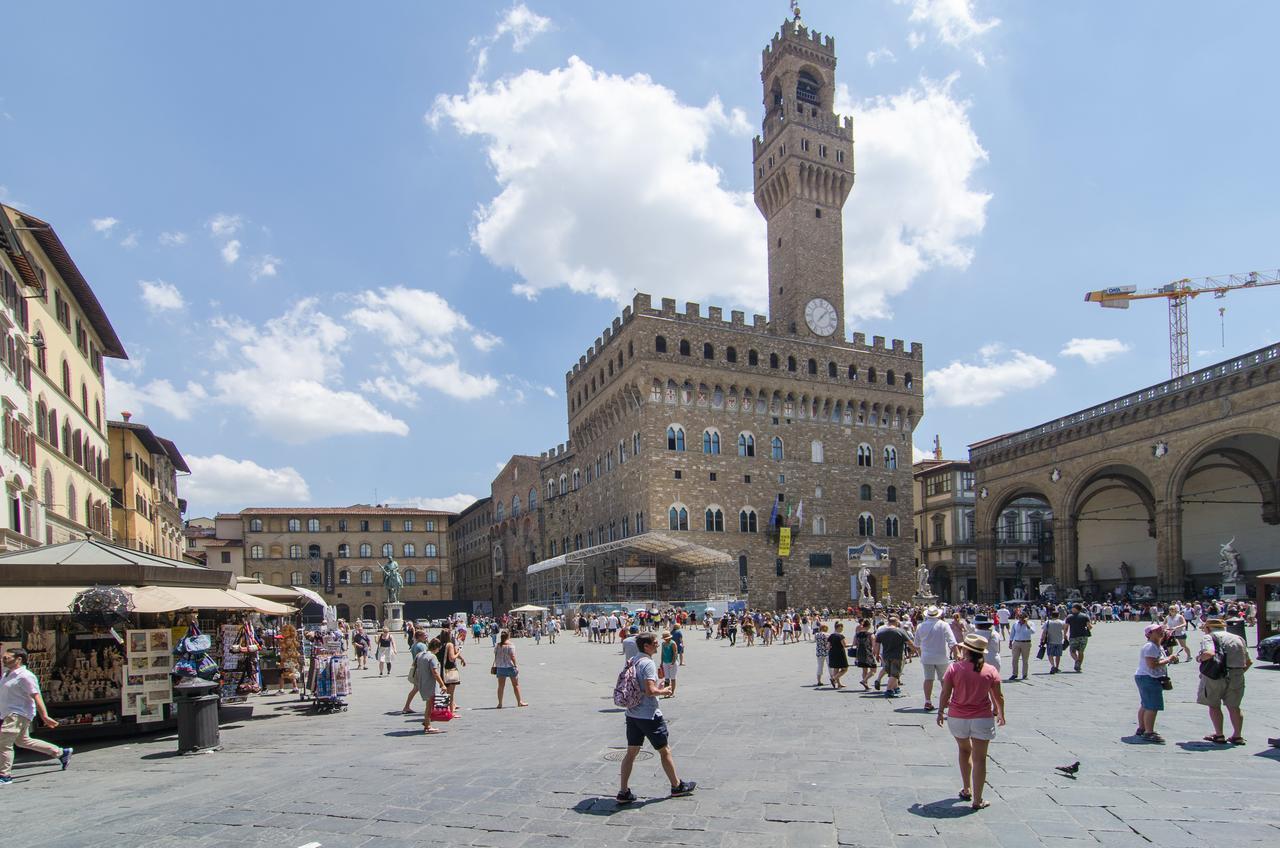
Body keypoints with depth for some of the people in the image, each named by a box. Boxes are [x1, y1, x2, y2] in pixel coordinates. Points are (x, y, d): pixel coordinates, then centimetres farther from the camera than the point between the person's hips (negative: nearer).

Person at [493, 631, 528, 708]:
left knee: (501, 686, 9)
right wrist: (515, 665, -8)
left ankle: (500, 703, 8)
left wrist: (495, 665, 17)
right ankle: (519, 702, 13)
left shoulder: (498, 645, 2)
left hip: (500, 667, 4)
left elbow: (495, 657, 7)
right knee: (516, 685, 8)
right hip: (510, 667, -4)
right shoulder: (510, 645, -13)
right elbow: (512, 657, -16)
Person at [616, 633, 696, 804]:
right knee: (665, 751, 10)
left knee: (631, 752, 12)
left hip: (632, 714, 8)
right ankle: (677, 786, 25)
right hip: (649, 716, -8)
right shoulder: (648, 663, -20)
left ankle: (623, 792, 12)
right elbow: (651, 691, -27)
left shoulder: (632, 661, 7)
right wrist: (664, 691, -8)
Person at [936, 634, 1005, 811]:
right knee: (979, 759, 6)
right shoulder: (990, 671, -7)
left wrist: (940, 712, 8)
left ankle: (967, 790, 30)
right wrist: (1001, 714, 19)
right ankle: (977, 800, 9)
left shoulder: (954, 668, -10)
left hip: (957, 717, 1)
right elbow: (998, 697, 1)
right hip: (982, 718, 0)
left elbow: (945, 693, -7)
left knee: (964, 750, 24)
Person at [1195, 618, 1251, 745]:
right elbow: (1249, 662, 14)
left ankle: (1219, 735, 7)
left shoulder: (1209, 637, -3)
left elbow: (1209, 653, -22)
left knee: (1214, 705, 8)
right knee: (1234, 707, 16)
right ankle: (1237, 736, 17)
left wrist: (1199, 657, -3)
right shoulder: (1238, 638, 16)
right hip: (1237, 676, 5)